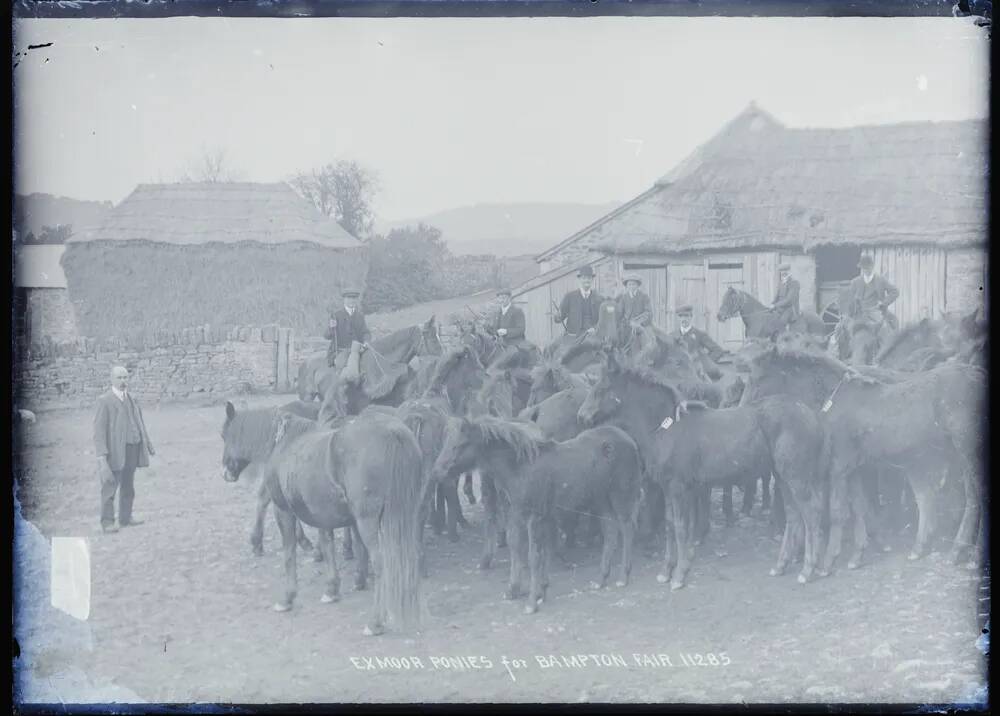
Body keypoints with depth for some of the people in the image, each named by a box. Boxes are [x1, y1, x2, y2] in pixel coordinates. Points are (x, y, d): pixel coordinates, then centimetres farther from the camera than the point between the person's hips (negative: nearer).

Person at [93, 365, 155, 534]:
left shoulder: (131, 398, 14)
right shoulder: (105, 401, -6)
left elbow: (139, 422, 23)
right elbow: (99, 429, -11)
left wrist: (147, 443, 23)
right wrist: (101, 454, -18)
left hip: (133, 448, 7)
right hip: (115, 450, -7)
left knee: (128, 486, 12)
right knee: (110, 486, -5)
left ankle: (125, 517, 21)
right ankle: (107, 522, 0)